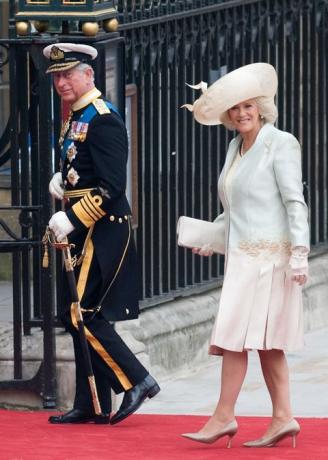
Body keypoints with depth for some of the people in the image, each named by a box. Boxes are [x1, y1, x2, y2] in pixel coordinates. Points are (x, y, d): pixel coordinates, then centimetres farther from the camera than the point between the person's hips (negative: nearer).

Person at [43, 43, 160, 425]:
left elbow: (112, 187, -21)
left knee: (83, 314, -12)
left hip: (101, 233, -10)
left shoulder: (102, 120, -15)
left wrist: (71, 220, -20)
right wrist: (61, 181, 7)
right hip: (83, 233, 10)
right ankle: (92, 406, 13)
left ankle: (137, 381, -5)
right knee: (76, 316, 9)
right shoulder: (75, 118, 14)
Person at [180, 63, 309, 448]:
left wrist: (299, 251, -19)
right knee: (264, 340, 6)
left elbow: (294, 201, -13)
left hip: (268, 254, -8)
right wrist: (213, 236, 12)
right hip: (243, 254, 8)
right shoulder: (237, 148, 16)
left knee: (236, 333, -11)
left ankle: (224, 416, -10)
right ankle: (283, 418, 7)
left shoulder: (279, 143, -8)